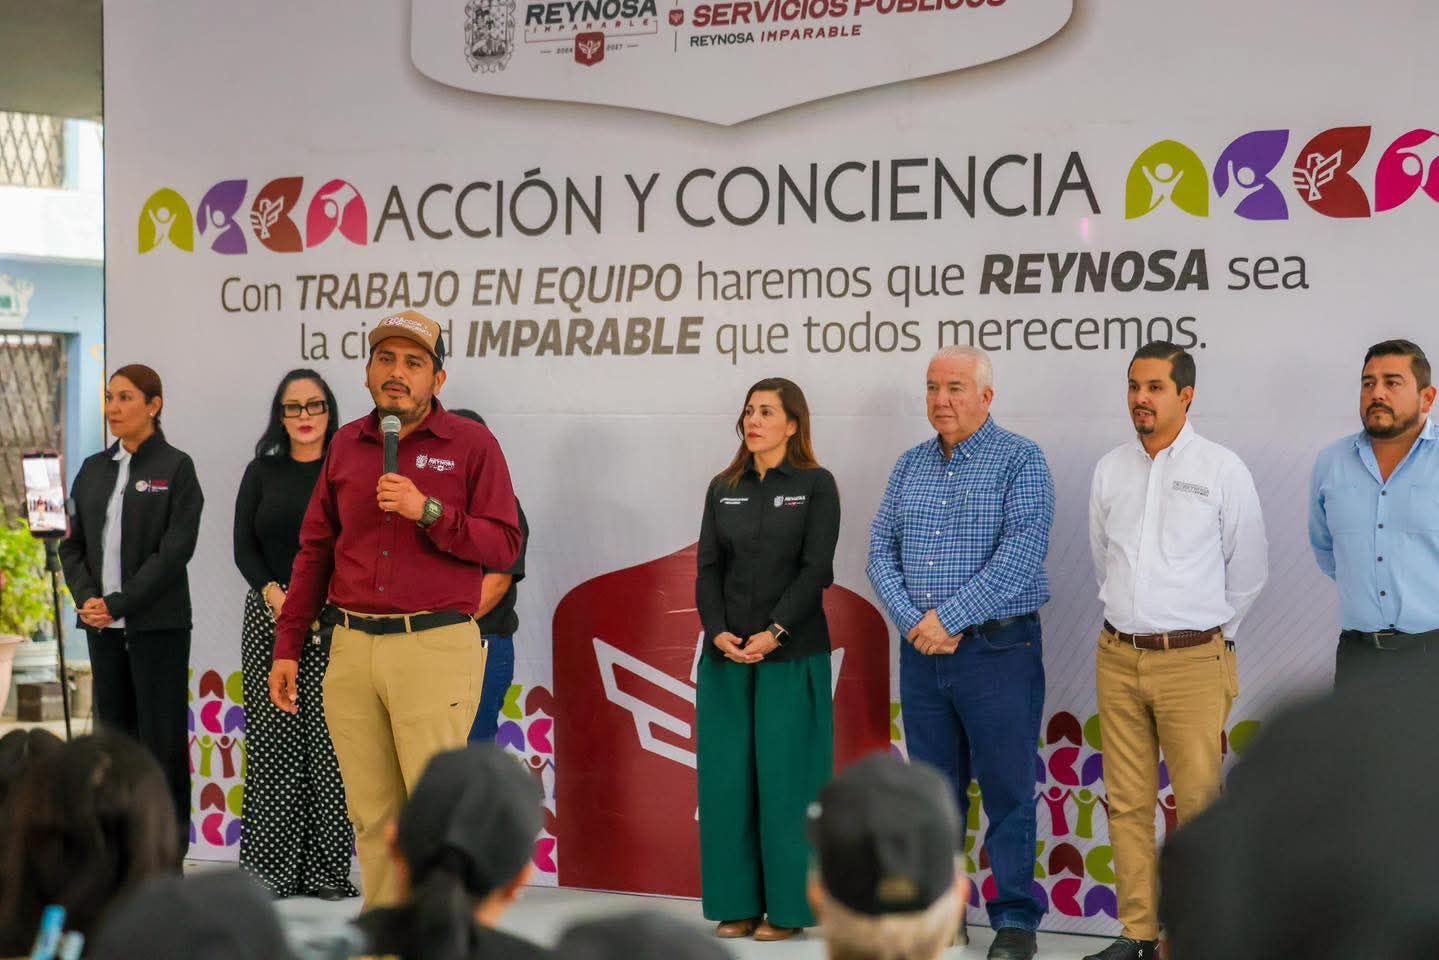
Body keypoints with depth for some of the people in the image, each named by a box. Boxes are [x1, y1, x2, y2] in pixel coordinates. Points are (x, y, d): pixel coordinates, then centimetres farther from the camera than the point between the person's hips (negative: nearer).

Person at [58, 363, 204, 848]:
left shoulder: (175, 468, -4)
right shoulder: (93, 470, 12)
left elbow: (176, 549, -11)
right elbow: (73, 544, 12)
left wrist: (118, 603, -15)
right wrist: (87, 599, -6)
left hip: (157, 624, -5)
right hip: (103, 626, 5)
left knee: (161, 735, -3)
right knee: (115, 731, 8)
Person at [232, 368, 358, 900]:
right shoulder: (262, 472, 11)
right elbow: (244, 547, 6)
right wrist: (276, 597, -9)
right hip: (269, 613, 2)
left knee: (327, 740, -4)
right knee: (271, 737, -1)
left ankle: (326, 868, 2)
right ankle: (269, 866, 4)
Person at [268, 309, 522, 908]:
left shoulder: (471, 444, 1)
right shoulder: (346, 445, 14)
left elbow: (504, 545, -4)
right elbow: (315, 551, 16)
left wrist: (428, 511, -16)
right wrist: (286, 648, 13)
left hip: (436, 649, -4)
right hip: (352, 649, 4)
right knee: (371, 815, 7)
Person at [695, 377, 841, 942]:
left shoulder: (815, 485, 0)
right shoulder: (723, 489, 11)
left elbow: (816, 569, -8)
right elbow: (708, 568, 6)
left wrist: (774, 634, -17)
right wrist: (719, 633, -10)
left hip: (792, 655, -4)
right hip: (726, 653, 4)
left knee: (784, 777, -1)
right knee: (727, 777, 4)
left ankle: (786, 907, 7)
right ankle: (738, 904, 12)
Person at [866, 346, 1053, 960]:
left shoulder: (1020, 461, -5)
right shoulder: (910, 466, 12)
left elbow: (1021, 553, -16)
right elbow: (881, 552, 8)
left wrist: (949, 617, -17)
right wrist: (914, 622, -9)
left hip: (997, 649, -5)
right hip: (921, 653, 5)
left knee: (1007, 789, -1)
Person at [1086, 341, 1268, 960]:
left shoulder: (1221, 470, -3)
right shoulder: (1109, 471, 9)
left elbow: (1249, 571, 5)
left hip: (1193, 660, -4)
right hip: (1119, 656, 4)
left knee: (1199, 805, -6)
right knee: (1127, 803, 6)